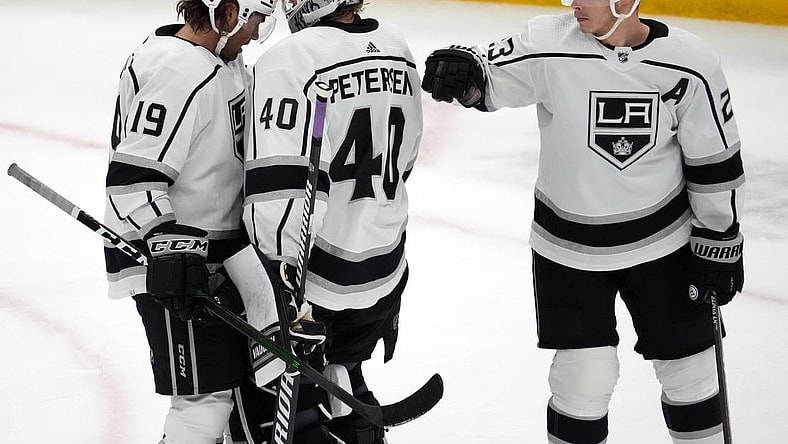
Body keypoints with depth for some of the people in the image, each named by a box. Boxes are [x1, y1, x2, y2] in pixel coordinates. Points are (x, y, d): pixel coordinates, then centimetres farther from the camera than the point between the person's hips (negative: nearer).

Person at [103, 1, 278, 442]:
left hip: (216, 251, 10)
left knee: (235, 369, 21)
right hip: (167, 258, -10)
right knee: (207, 392, -8)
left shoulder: (224, 60, 10)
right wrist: (168, 251, -31)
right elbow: (134, 178, -27)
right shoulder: (177, 71, -23)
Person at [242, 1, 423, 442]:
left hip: (316, 274, -7)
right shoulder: (398, 49, 3)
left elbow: (280, 180, -28)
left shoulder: (291, 60, -22)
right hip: (387, 274, 7)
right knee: (338, 376, 28)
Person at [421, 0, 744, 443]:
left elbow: (715, 159, -5)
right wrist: (463, 69, -34)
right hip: (568, 245, -1)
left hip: (663, 241, 1)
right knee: (585, 373, 1)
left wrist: (719, 243, -1)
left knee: (688, 366, 12)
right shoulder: (549, 45, -17)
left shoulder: (690, 63, -13)